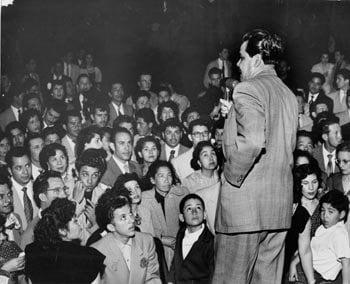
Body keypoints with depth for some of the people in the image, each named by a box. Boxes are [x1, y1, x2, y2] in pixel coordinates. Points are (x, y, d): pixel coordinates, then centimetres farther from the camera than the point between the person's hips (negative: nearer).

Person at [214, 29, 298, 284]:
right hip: (281, 205, 8)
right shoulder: (289, 95, 14)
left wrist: (233, 177, -11)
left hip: (246, 202, -8)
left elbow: (252, 141, -26)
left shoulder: (247, 90, -11)